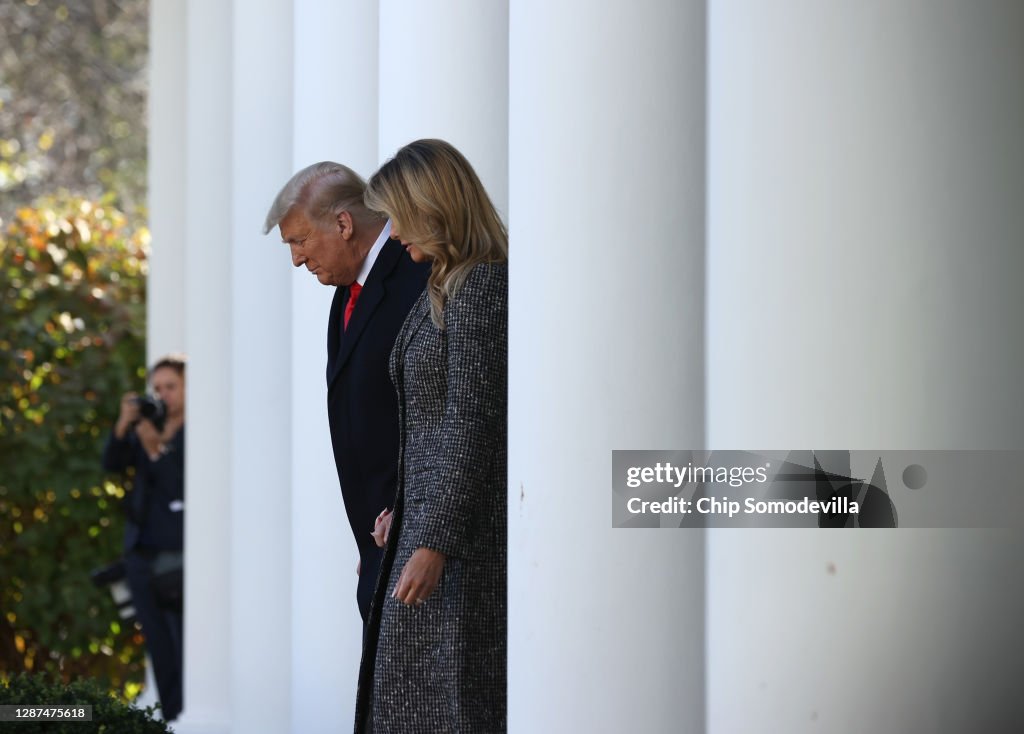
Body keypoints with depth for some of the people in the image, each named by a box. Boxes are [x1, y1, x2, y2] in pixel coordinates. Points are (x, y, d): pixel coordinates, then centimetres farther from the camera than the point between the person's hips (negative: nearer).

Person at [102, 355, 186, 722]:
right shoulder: (148, 426, 12)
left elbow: (181, 488, -12)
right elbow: (112, 463, -1)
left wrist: (155, 449, -21)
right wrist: (122, 426, -16)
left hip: (180, 555, -5)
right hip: (142, 553, 5)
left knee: (187, 650, -8)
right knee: (160, 652, 5)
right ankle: (171, 723, 8)